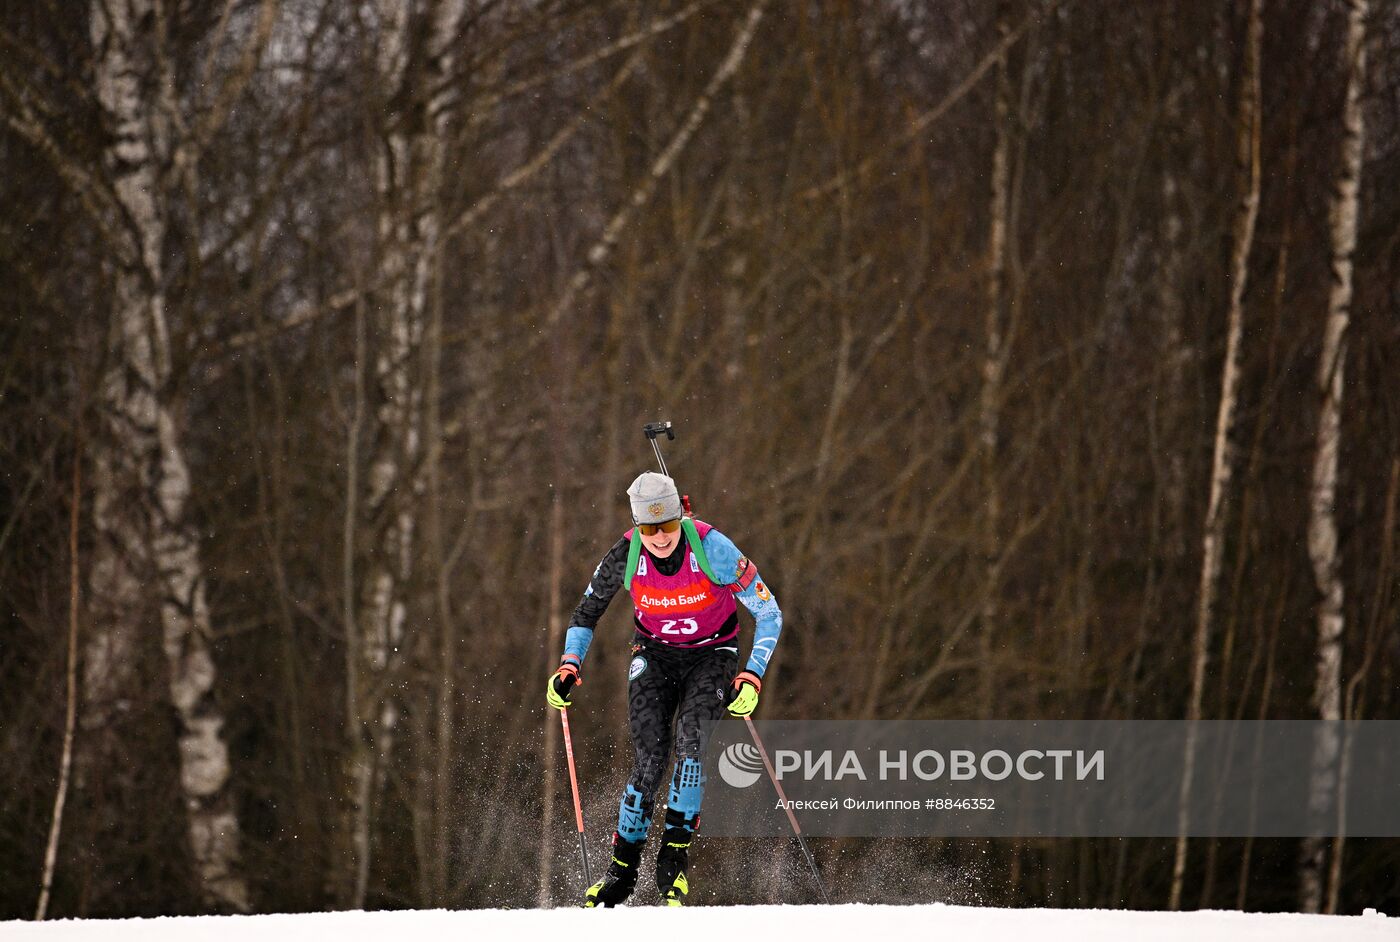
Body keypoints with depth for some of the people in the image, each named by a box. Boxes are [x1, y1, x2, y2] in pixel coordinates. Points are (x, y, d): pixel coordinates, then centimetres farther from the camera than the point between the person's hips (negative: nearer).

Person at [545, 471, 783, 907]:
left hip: (712, 655, -1)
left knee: (692, 744, -26)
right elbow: (585, 616, 1)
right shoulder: (624, 557, -18)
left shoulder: (711, 548, -25)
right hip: (655, 655, 1)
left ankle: (674, 857, -16)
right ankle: (622, 868, 2)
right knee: (650, 762, -13)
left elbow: (768, 613, -17)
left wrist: (752, 676, -27)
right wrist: (569, 666, -15)